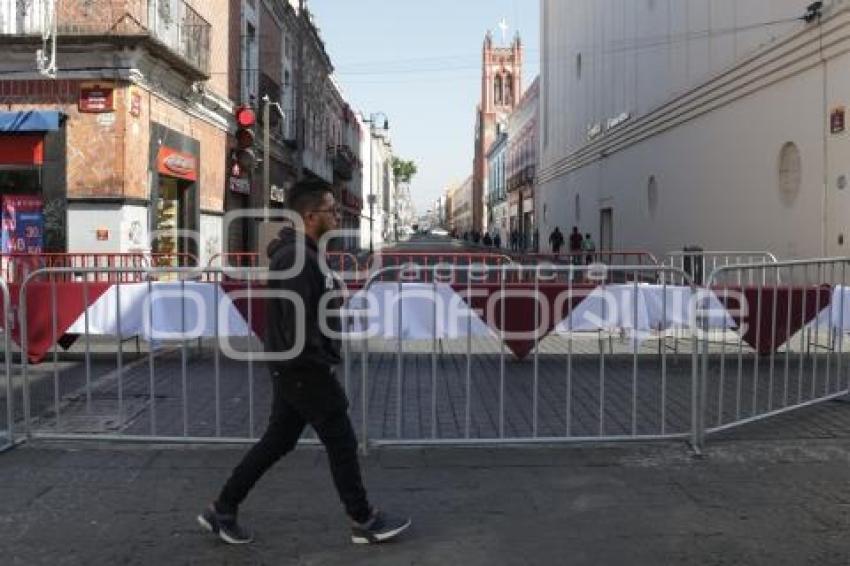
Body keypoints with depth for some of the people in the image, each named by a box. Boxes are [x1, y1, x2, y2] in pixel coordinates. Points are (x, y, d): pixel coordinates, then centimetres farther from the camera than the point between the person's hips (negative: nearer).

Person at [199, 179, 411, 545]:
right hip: (303, 370, -10)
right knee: (342, 443, 3)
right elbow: (297, 324, -27)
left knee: (277, 441, 17)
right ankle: (365, 523, 18)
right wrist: (323, 361, -17)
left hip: (294, 368, 10)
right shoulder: (297, 257, -22)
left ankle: (223, 510, 26)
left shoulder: (302, 253, 11)